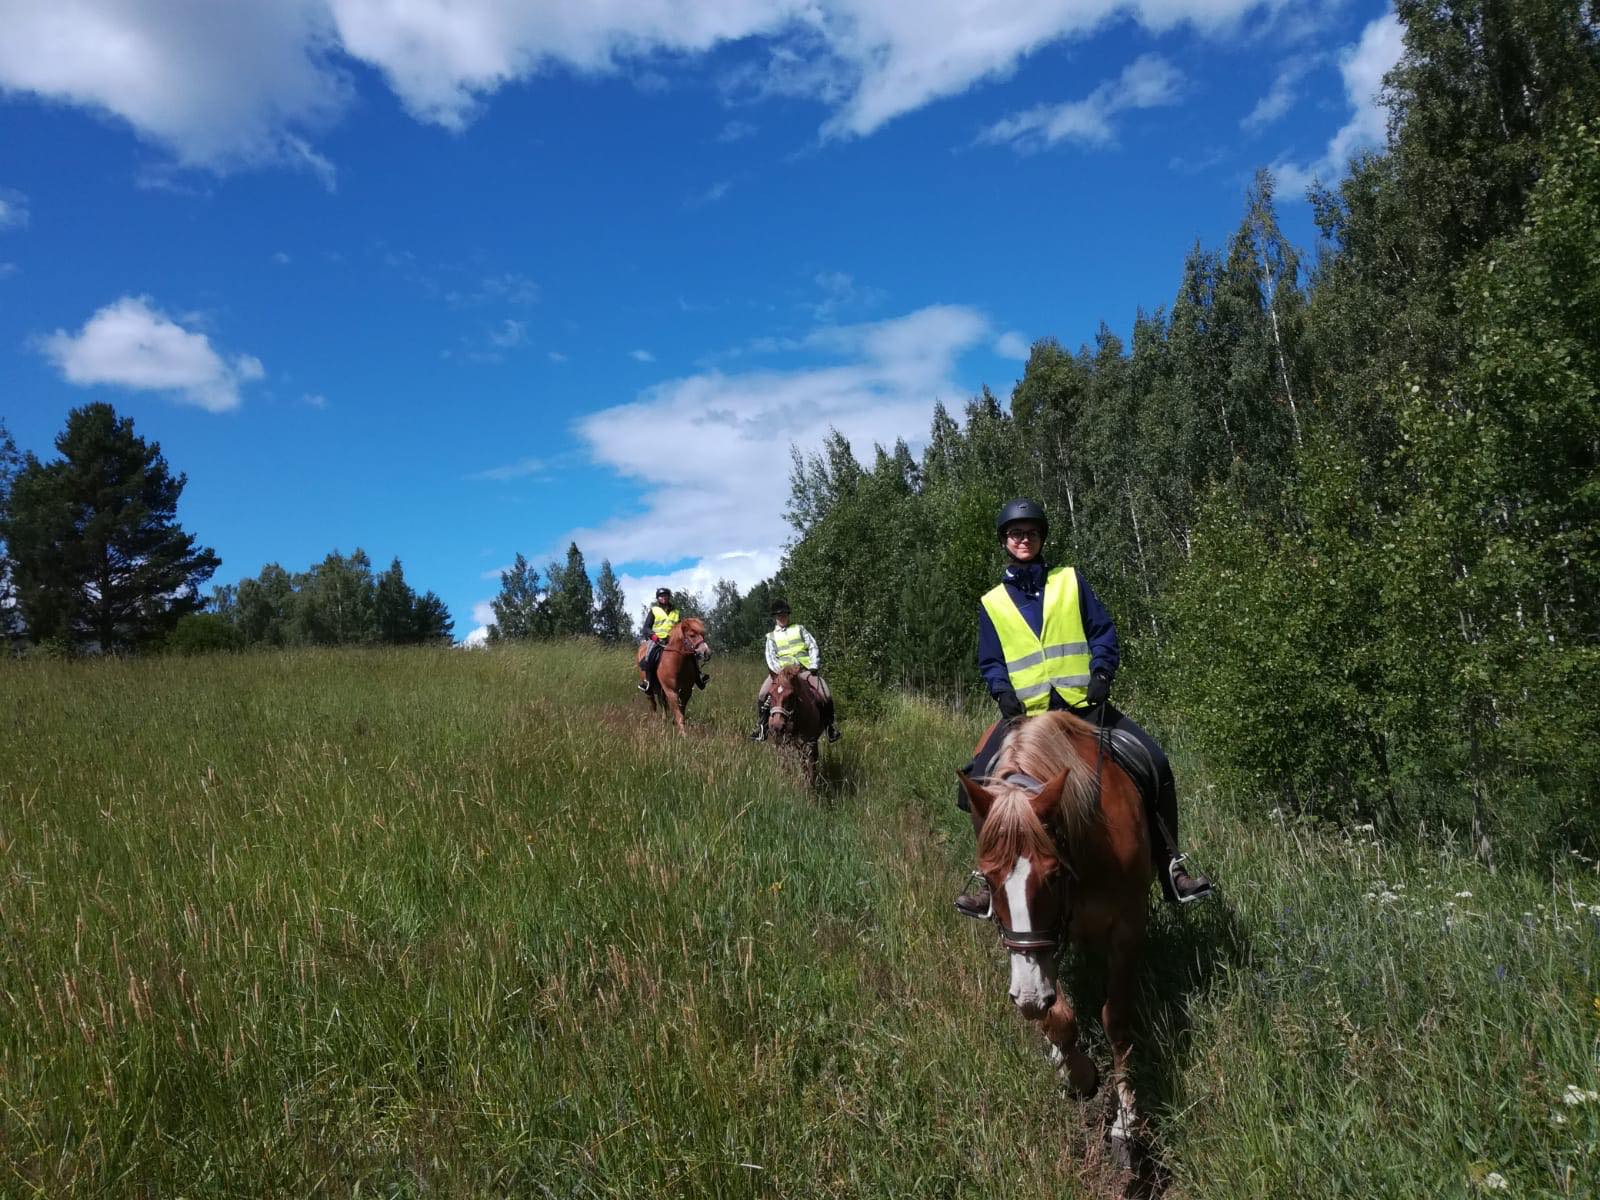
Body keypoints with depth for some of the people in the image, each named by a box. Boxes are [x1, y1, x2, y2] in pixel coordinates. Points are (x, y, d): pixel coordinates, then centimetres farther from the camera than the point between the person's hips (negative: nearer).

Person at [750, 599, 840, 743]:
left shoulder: (799, 629, 15)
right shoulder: (772, 636, 14)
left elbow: (813, 646, 7)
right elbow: (770, 657, 2)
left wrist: (813, 666, -7)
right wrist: (780, 670, -17)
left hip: (804, 669, -1)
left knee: (826, 695, -18)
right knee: (762, 695, -20)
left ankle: (830, 725, 3)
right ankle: (761, 728, -6)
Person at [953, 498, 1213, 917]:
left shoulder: (1070, 581, 11)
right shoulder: (992, 603, 12)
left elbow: (1103, 632, 7)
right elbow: (990, 662, 11)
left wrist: (1101, 671, -11)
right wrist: (1004, 692, -9)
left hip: (1085, 703, 0)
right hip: (1027, 712, 0)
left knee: (1155, 764, -14)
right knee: (979, 782, -18)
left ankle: (1170, 867, 0)